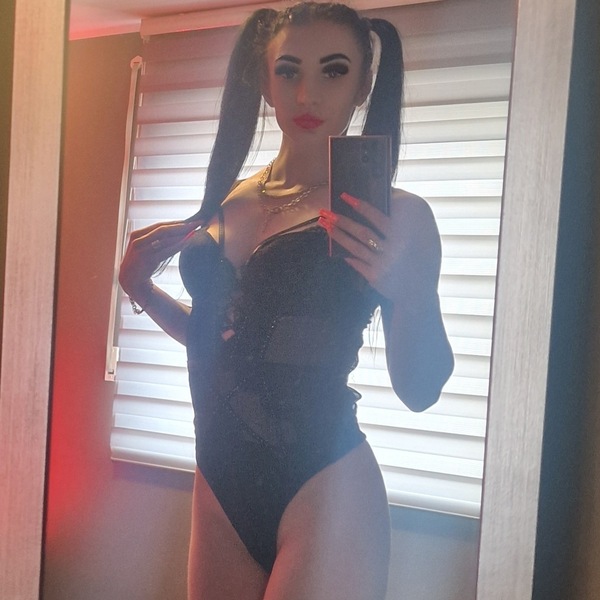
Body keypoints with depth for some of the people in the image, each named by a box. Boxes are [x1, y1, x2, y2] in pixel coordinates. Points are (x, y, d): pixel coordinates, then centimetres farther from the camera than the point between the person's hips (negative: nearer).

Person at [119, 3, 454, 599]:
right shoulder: (227, 202, 5)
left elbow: (419, 391, -8)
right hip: (221, 485, 5)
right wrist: (141, 288, 4)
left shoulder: (393, 215, -8)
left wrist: (406, 293, -23)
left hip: (323, 493, -4)